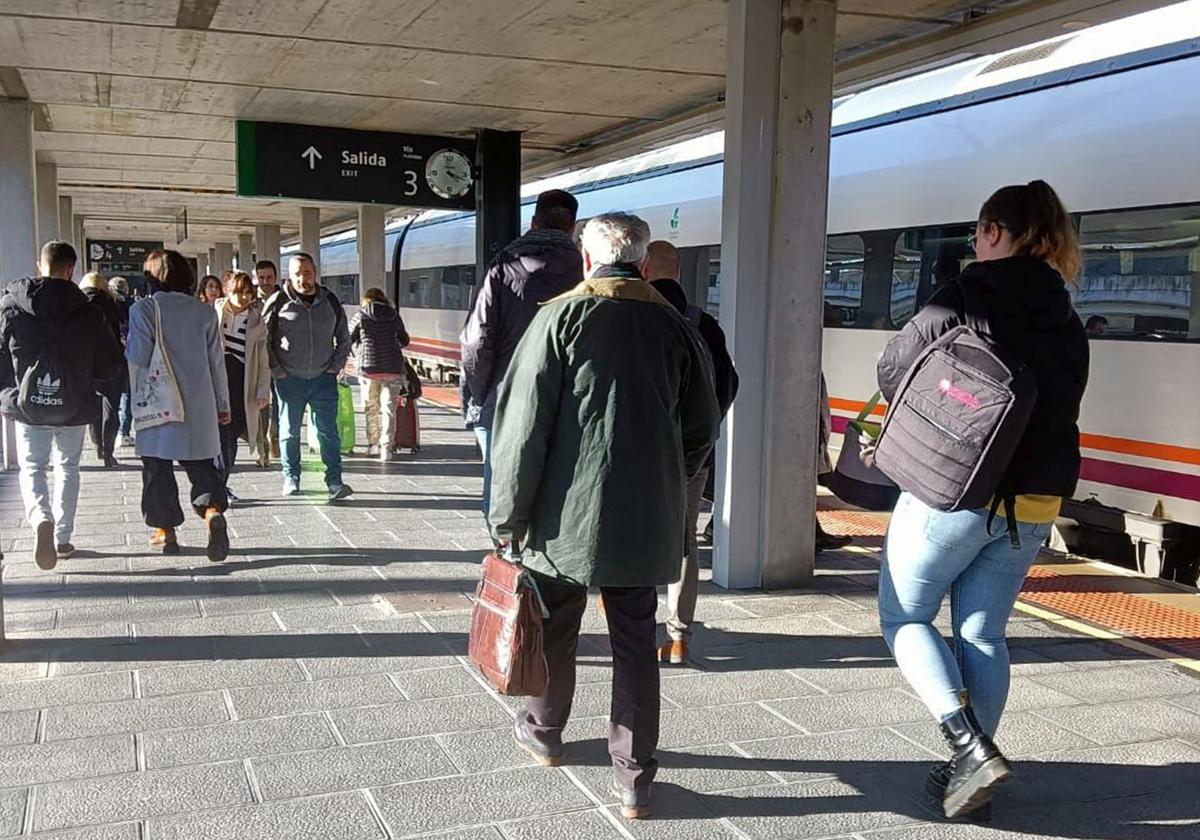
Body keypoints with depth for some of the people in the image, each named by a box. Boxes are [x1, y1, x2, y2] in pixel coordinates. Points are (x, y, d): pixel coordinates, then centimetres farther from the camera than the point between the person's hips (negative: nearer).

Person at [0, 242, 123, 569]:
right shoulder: (86, 312, -6)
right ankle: (63, 538, 18)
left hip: (27, 404, 0)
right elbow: (111, 362, -3)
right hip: (73, 406, 0)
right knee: (67, 468, 16)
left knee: (32, 467, 11)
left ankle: (40, 518, -17)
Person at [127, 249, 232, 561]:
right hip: (198, 405, 3)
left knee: (158, 467, 9)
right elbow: (217, 361, 7)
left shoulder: (143, 308, -6)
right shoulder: (204, 311, 4)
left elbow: (139, 357, -11)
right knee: (202, 465, 7)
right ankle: (213, 511, -18)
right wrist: (222, 404, 14)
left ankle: (166, 531, 14)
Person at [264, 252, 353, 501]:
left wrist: (335, 367, 5)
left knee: (328, 431, -1)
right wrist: (276, 370, -5)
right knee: (290, 431, 7)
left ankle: (334, 481, 1)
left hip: (324, 378, 1)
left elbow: (344, 338, 15)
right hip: (290, 379, -1)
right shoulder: (278, 302, -3)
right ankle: (291, 478, 20)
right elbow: (263, 339, 1)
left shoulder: (329, 301, 6)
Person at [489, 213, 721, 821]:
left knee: (555, 627, 17)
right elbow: (703, 425, 11)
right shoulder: (672, 324, 5)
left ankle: (542, 731, 38)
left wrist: (508, 518, -4)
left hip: (568, 513, -2)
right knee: (636, 643, 10)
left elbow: (523, 425, -10)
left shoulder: (562, 316, -6)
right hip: (648, 521, 3)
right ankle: (633, 780, 12)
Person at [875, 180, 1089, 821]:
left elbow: (894, 368, -5)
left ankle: (970, 746, -5)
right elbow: (1064, 407, 12)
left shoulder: (962, 301, -10)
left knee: (905, 618, 10)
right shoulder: (1068, 325, 10)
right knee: (983, 633, 16)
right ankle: (972, 770, 20)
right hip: (1034, 505, 6)